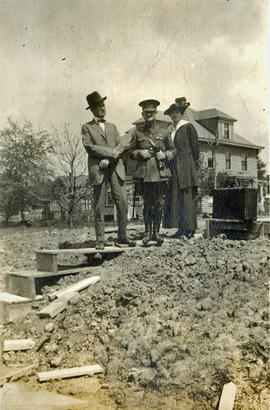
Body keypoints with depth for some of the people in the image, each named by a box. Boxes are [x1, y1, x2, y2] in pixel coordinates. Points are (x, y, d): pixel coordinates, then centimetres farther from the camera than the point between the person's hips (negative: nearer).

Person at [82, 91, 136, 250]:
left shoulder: (112, 127, 22)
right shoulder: (87, 127, 9)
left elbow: (121, 146, 10)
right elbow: (89, 147, -5)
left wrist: (109, 158, -8)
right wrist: (112, 152, -9)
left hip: (116, 168, 4)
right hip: (98, 169, -3)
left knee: (123, 202, -4)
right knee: (99, 206, -2)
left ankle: (122, 237, 4)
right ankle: (100, 240, 4)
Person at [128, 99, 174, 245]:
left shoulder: (164, 132, 10)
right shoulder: (137, 133, 9)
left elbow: (171, 150, 16)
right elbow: (131, 151, 13)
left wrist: (165, 155, -5)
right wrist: (139, 153, -7)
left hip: (160, 172, 0)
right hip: (144, 173, 0)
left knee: (159, 204, 1)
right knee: (147, 204, 4)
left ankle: (156, 232, 11)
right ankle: (148, 232, 14)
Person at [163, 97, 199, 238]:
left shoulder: (188, 127, -3)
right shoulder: (170, 129, 16)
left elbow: (195, 147, -3)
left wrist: (192, 164, -1)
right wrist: (169, 156, 10)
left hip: (186, 166, -7)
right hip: (174, 167, 7)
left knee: (187, 196, -7)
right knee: (174, 196, 3)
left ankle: (189, 228, -3)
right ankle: (181, 228, 8)